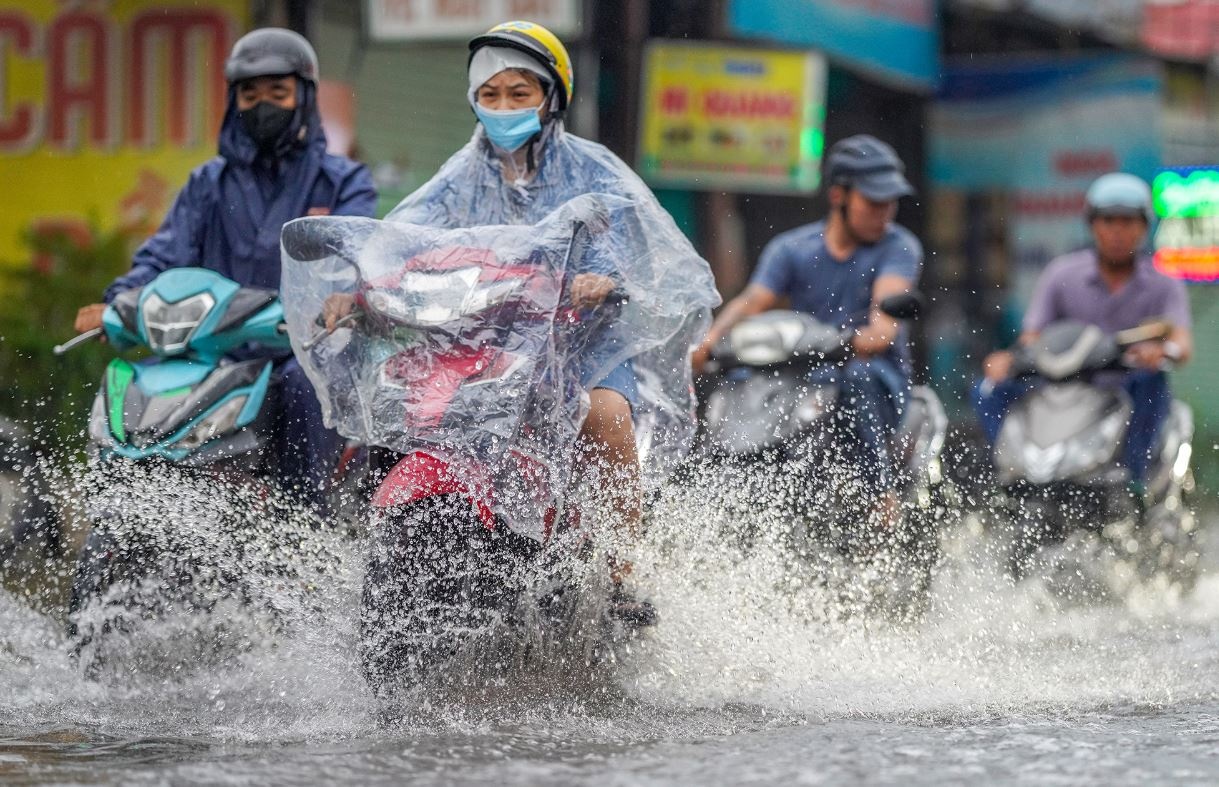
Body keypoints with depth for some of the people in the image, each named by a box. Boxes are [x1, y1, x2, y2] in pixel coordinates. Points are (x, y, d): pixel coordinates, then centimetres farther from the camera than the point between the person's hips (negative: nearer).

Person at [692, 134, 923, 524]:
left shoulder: (899, 247, 3)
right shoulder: (791, 249, 9)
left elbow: (889, 298, -17)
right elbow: (752, 301, -6)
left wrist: (879, 331, -41)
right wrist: (708, 341, -26)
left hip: (880, 376, -2)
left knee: (857, 375, -36)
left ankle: (882, 489, -33)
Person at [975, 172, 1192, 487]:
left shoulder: (1163, 285, 0)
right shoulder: (1062, 274, 4)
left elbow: (1183, 344, -16)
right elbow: (1032, 338, -2)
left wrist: (1165, 350, -42)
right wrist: (1007, 359, -26)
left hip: (1130, 399, -1)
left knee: (1151, 378, -33)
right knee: (989, 390, -17)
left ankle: (1132, 480, -35)